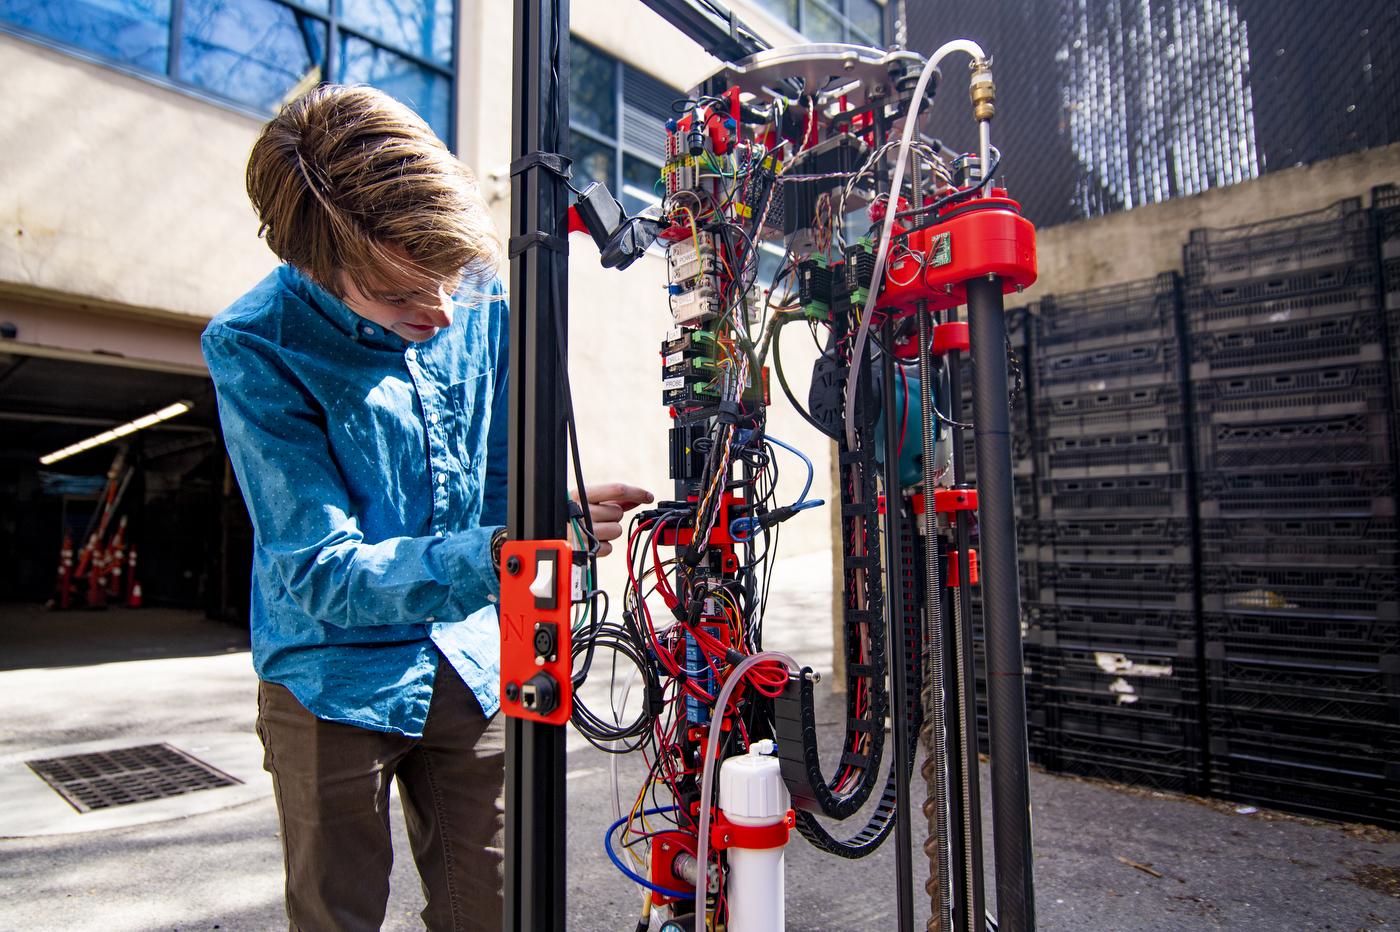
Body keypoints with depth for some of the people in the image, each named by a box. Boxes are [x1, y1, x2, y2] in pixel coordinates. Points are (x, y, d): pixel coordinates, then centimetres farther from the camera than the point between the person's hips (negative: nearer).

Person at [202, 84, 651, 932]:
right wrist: (502, 553, -37)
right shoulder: (254, 346, -19)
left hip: (471, 666, 3)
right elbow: (322, 574, -25)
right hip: (335, 677, -2)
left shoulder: (483, 300, -8)